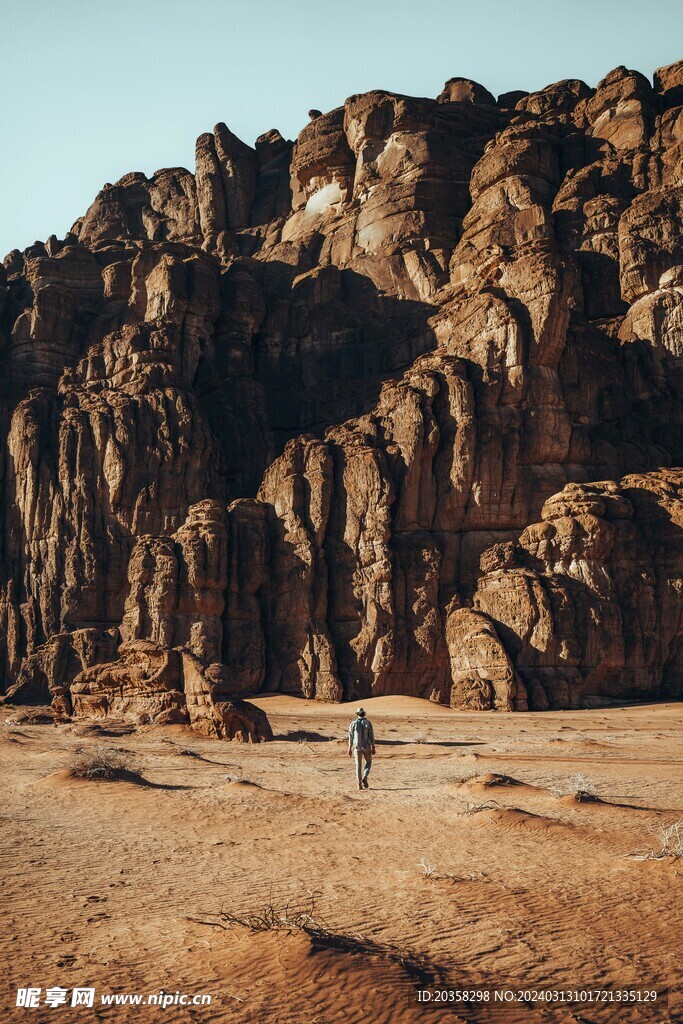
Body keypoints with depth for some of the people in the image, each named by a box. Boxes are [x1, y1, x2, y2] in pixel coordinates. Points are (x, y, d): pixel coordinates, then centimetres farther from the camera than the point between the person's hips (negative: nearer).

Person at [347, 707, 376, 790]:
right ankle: (364, 778, -5)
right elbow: (371, 736, -7)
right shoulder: (368, 723, -6)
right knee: (368, 762, 17)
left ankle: (359, 784, 5)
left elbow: (351, 737, 0)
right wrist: (373, 747, -2)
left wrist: (350, 749, 6)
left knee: (358, 765, 9)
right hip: (366, 746, -1)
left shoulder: (353, 723, -3)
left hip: (357, 747, 1)